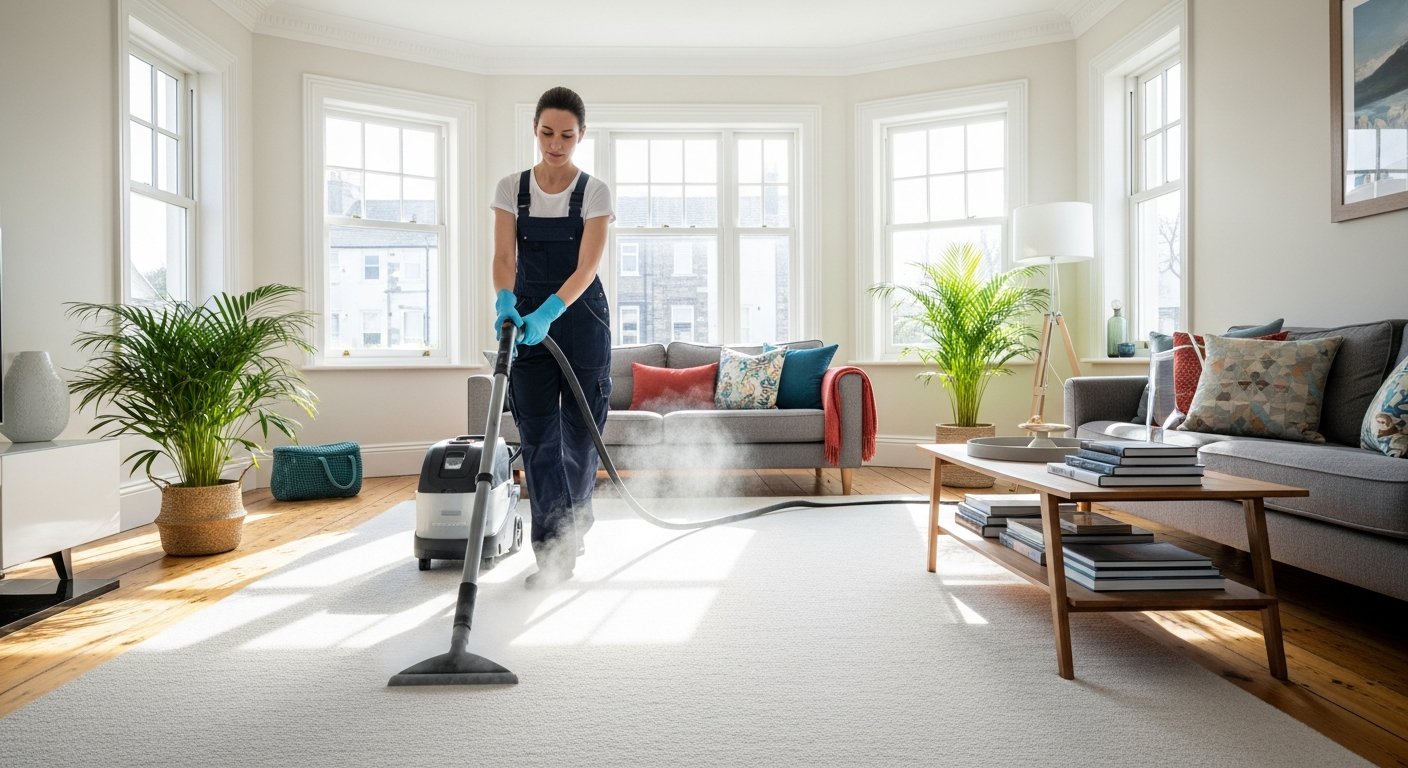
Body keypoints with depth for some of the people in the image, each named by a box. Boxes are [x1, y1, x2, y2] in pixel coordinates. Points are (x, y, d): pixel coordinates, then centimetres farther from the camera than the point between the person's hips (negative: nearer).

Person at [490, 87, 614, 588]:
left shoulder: (593, 192, -3)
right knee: (538, 435, -4)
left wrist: (548, 312, -29)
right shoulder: (512, 188, 4)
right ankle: (554, 551, 2)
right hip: (528, 318, 2)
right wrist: (505, 300, -27)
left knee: (580, 431, 3)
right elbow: (504, 257, -6)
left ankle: (571, 533, 26)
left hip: (581, 319, -1)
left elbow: (586, 268, -13)